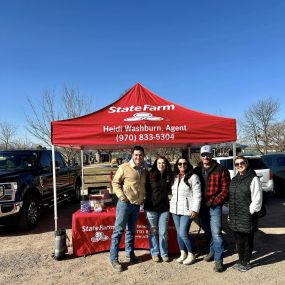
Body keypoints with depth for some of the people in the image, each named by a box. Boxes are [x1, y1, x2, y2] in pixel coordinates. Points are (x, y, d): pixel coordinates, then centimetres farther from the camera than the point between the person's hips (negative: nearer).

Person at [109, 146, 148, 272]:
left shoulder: (145, 170, 9)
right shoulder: (124, 167, -9)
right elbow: (115, 182, -7)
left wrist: (143, 198, 12)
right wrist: (121, 196, -15)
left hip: (137, 205, 6)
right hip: (124, 203, -6)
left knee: (131, 231, 17)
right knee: (119, 230, -2)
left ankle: (130, 254, 31)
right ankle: (113, 259, 6)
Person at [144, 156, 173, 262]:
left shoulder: (168, 177, 2)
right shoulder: (150, 175, -7)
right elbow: (146, 190, -2)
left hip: (164, 208, 2)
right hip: (151, 208, -2)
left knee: (163, 232, 8)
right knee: (153, 232, 10)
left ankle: (164, 253, 24)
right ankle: (154, 253, 25)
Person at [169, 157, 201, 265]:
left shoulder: (193, 177, -7)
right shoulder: (175, 177, 11)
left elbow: (197, 195, -10)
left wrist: (195, 209, -14)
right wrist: (172, 205, 11)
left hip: (187, 210, -6)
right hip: (175, 209, 6)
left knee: (183, 233, -8)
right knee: (179, 233, 11)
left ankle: (191, 255, 12)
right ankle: (183, 253, 26)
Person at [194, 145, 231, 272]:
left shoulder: (221, 170, -7)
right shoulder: (197, 170, 5)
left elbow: (225, 189, -9)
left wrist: (214, 201, -14)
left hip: (215, 206, -5)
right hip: (201, 206, 5)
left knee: (216, 233, -7)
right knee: (207, 231, 18)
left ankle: (218, 260, 4)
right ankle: (212, 251, 38)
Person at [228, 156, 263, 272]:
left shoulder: (253, 179, -11)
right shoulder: (234, 179, 12)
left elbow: (257, 199, -14)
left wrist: (250, 212, -13)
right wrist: (230, 214, 14)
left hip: (247, 217, -6)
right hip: (235, 217, 7)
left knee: (247, 240, 8)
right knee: (238, 240, 17)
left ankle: (246, 262, 25)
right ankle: (240, 260, 34)